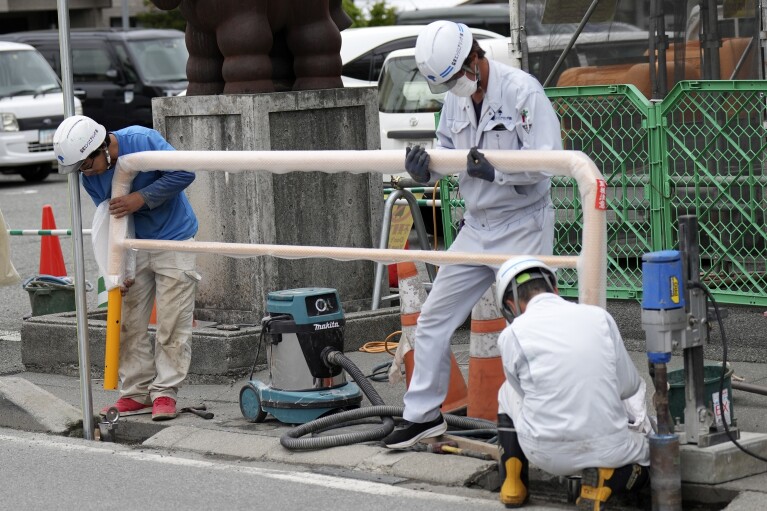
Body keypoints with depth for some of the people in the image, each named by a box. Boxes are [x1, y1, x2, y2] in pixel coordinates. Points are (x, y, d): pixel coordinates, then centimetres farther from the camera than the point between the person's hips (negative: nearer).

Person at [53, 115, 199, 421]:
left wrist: (141, 198, -26)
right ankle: (136, 394, 11)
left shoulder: (143, 141, -23)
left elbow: (184, 173, -21)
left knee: (172, 324, -5)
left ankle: (165, 393, 1)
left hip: (173, 241, -5)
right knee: (130, 323, 3)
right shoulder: (90, 177, -8)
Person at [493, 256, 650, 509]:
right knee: (644, 464, 32)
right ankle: (606, 478, 0)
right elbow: (629, 386, 7)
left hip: (548, 454, 1)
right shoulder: (600, 316, 0)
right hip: (607, 448, 0)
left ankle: (512, 482, 21)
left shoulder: (512, 334, -4)